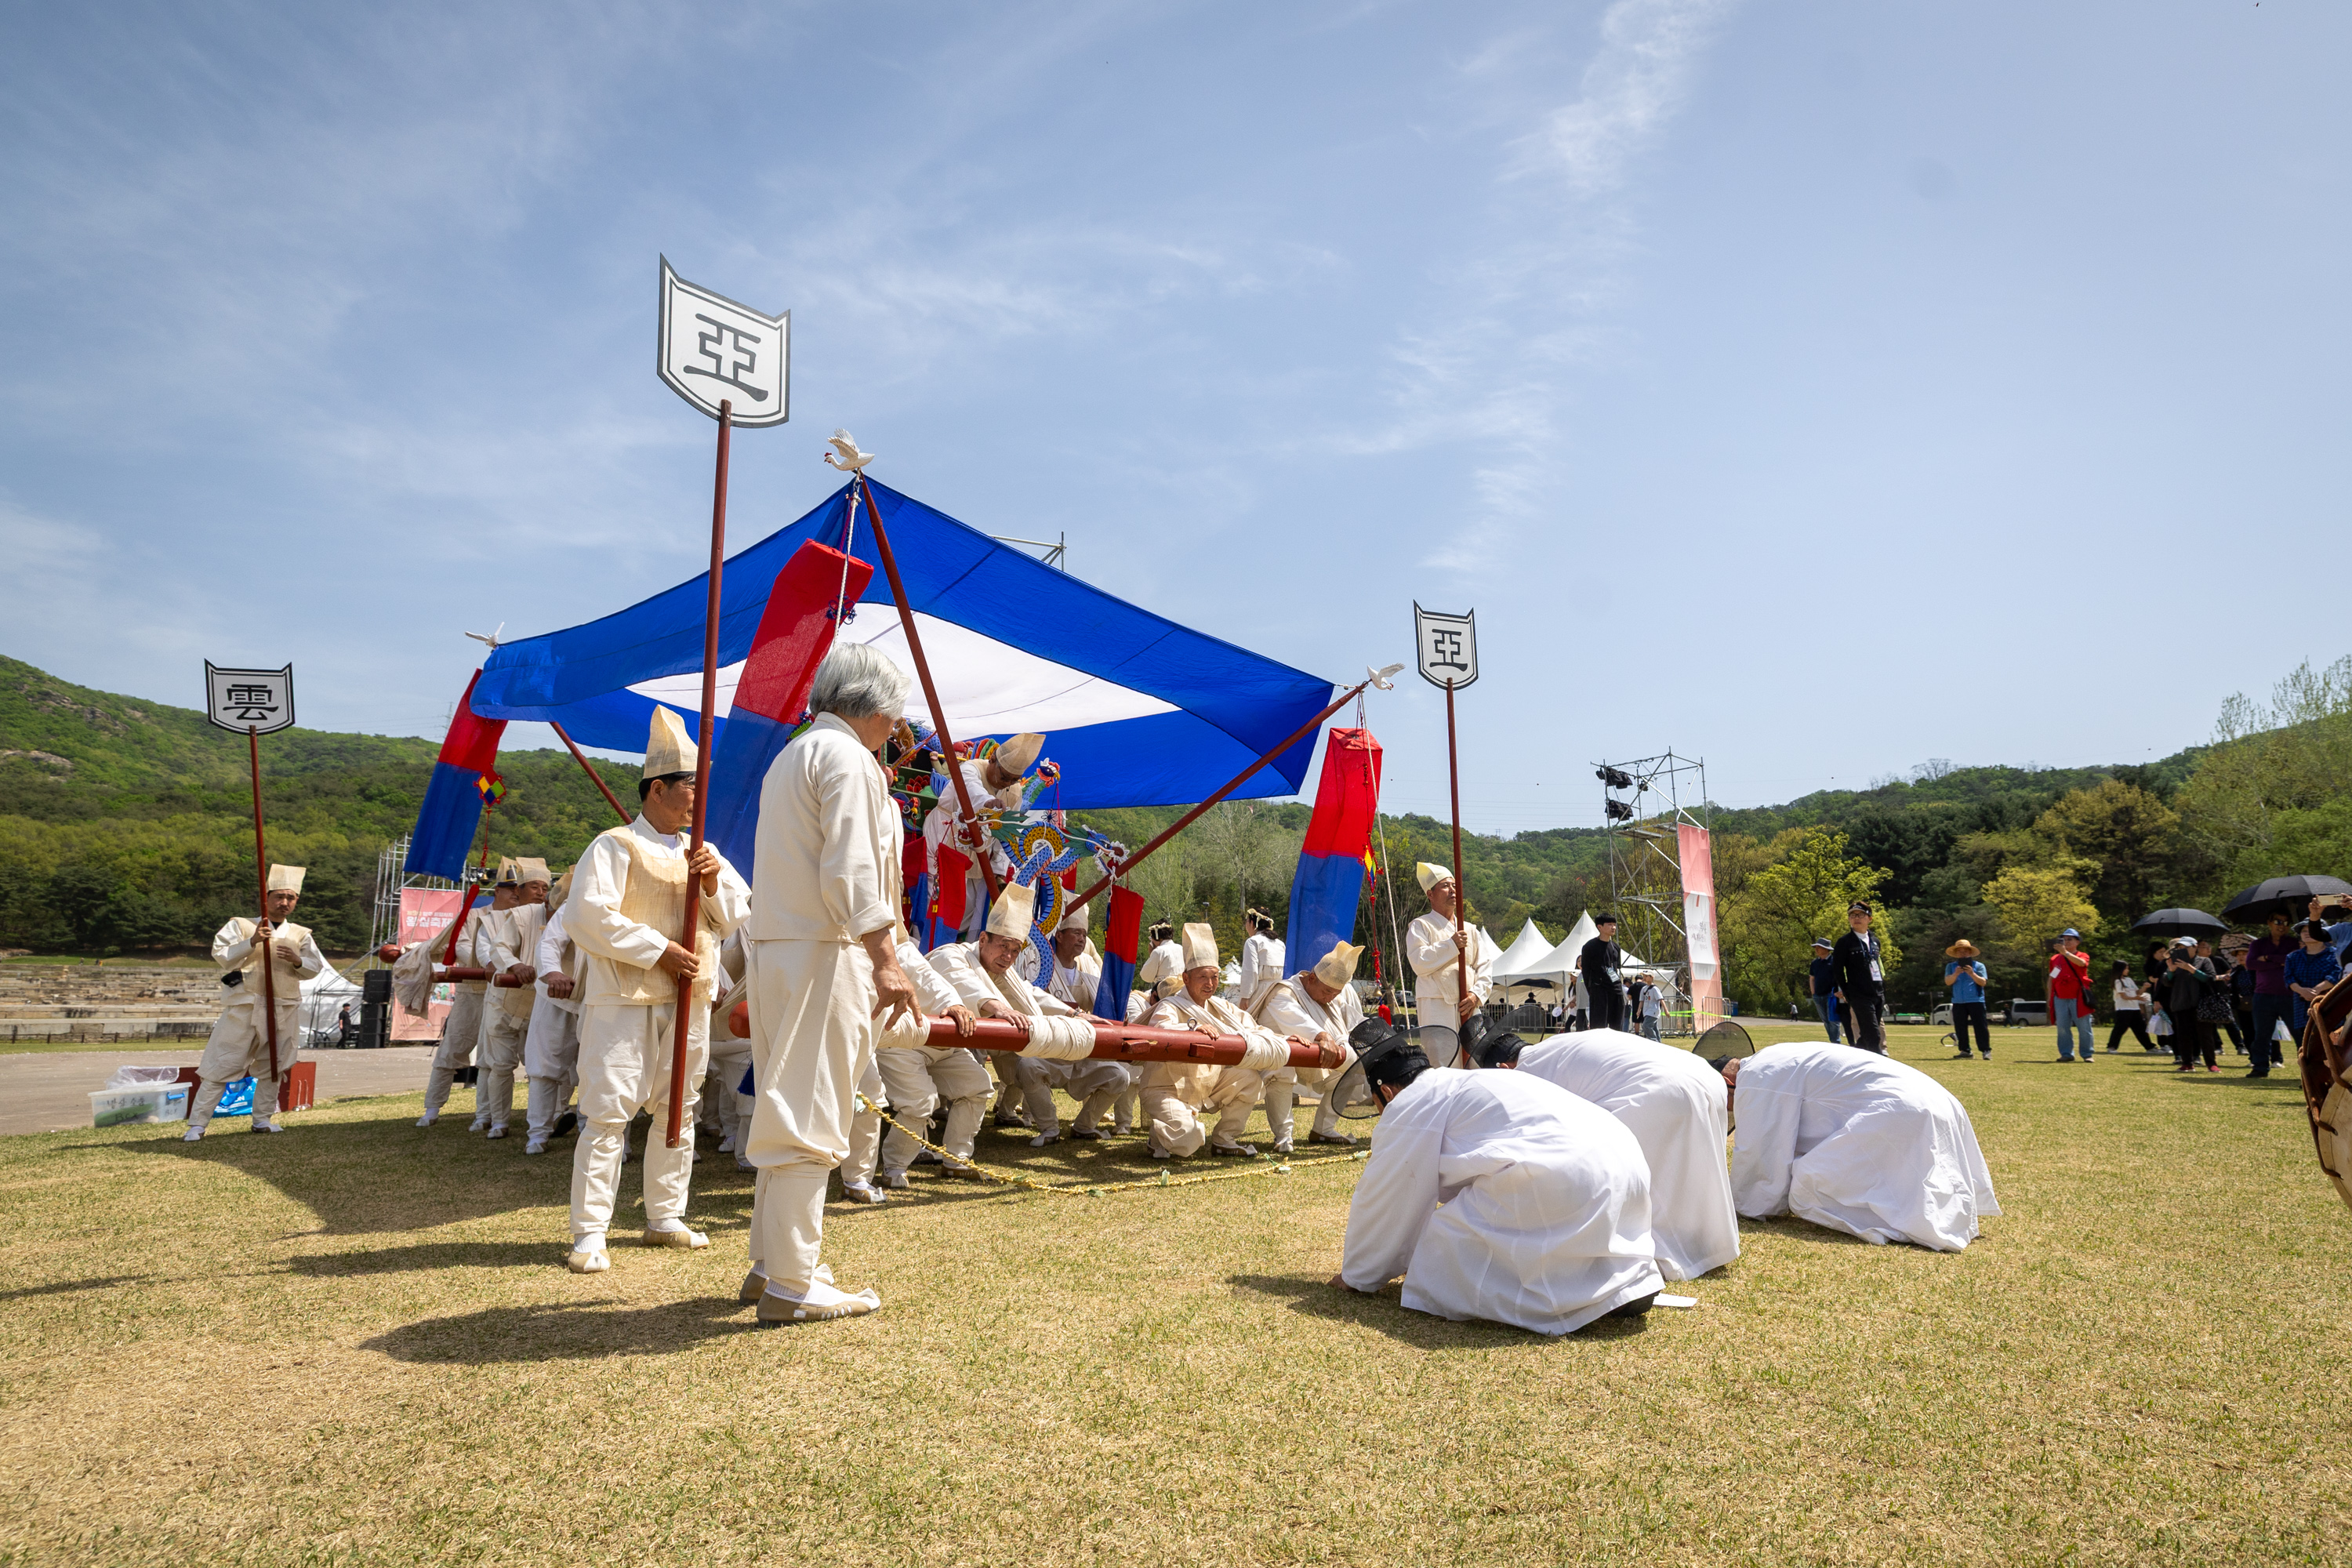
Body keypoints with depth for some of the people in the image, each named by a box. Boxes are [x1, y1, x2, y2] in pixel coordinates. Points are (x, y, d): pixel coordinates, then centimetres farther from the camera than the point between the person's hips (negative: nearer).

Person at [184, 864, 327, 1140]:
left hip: (284, 1011, 3)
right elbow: (221, 955, -8)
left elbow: (316, 967, 9)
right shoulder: (241, 925, 3)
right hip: (244, 1007, -3)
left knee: (272, 1067, 11)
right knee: (222, 1065, -3)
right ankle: (197, 1124, 3)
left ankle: (263, 1119, 22)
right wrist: (251, 942, -21)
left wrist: (298, 961, -11)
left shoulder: (301, 935, 10)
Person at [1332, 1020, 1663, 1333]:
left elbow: (1383, 1200, 13)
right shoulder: (1462, 1084, 34)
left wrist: (1356, 1274, 28)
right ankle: (1629, 1276, 12)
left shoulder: (1409, 1105, 7)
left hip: (1558, 1175, -9)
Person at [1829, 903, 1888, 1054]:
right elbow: (1837, 971, -3)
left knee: (1867, 1036, 9)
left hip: (1878, 995, 6)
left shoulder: (1875, 941, 15)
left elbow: (1879, 968, 21)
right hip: (1860, 996, -6)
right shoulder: (1845, 942, -3)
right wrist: (1847, 994, -5)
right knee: (1873, 1036, -11)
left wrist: (1883, 993, 15)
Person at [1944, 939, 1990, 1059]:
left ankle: (1986, 1050, -1)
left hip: (1976, 1001, -2)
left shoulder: (1978, 966, 6)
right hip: (1958, 1003, 2)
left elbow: (1982, 982, -6)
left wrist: (1972, 974, -21)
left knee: (1980, 1026, -5)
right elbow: (1948, 982, -4)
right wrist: (1955, 974, -22)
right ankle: (1965, 1051, 9)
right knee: (1960, 1028, 3)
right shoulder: (1951, 966, 11)